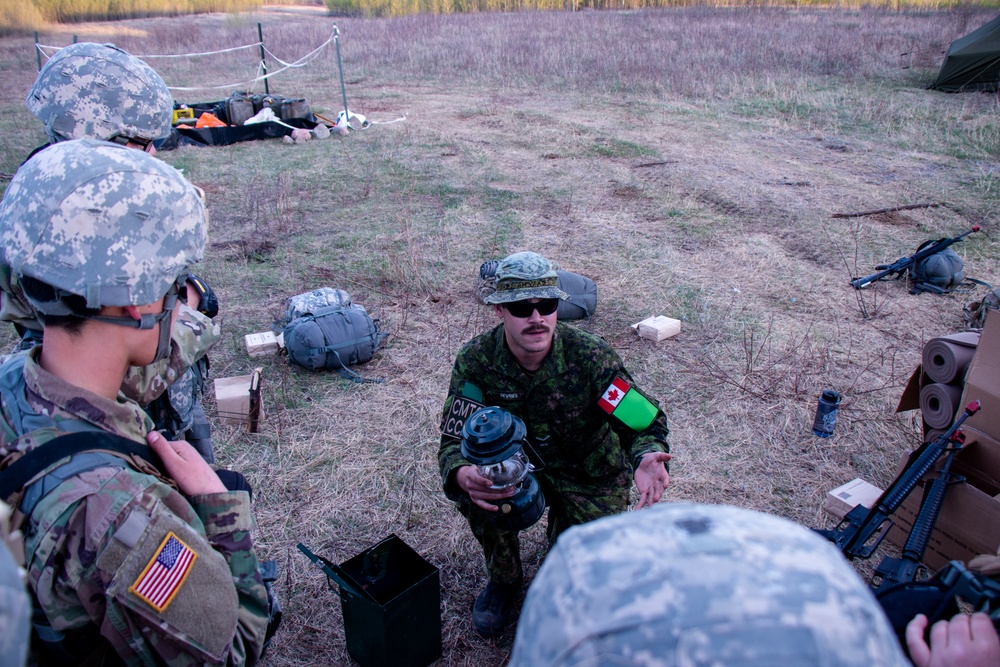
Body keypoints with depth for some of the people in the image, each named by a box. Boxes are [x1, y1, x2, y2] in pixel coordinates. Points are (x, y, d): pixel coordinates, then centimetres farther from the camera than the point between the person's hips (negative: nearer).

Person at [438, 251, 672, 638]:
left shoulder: (590, 356, -26)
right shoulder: (476, 361, -21)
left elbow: (644, 422, -22)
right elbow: (454, 439, -22)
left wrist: (648, 457, -48)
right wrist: (463, 475, -48)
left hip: (592, 475, -1)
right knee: (476, 489, -29)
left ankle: (561, 529, 25)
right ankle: (504, 578, 3)